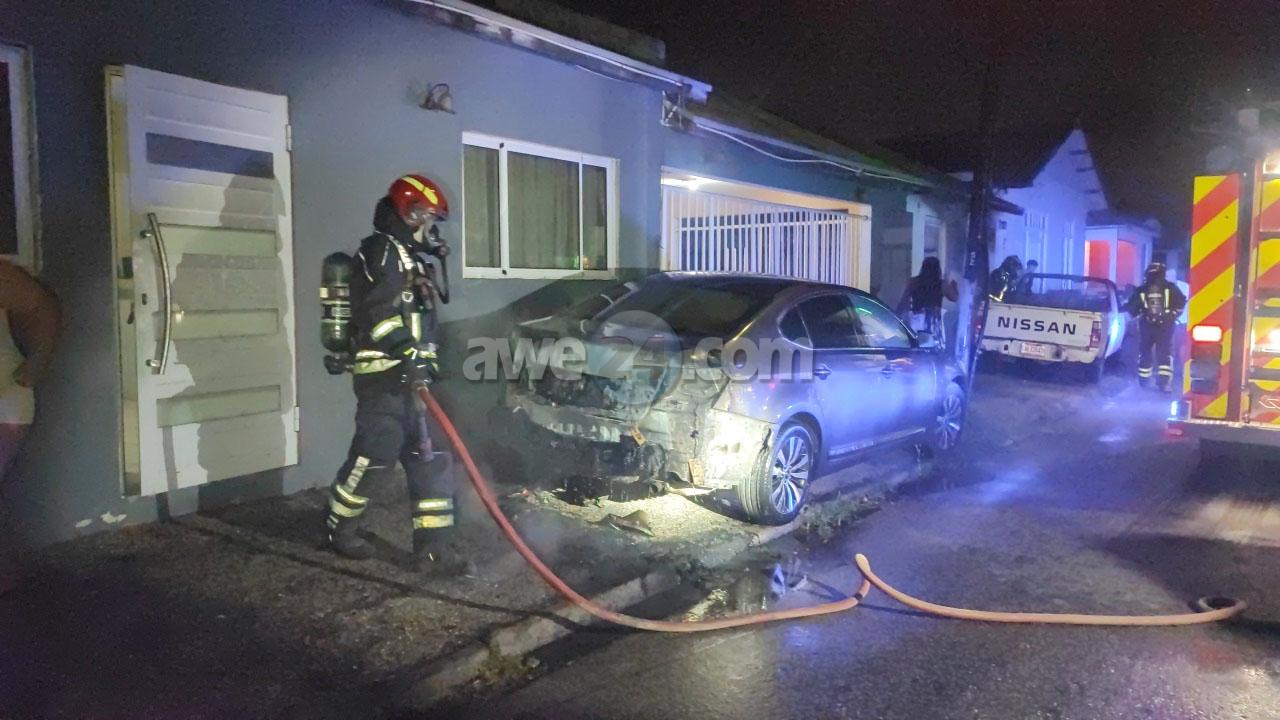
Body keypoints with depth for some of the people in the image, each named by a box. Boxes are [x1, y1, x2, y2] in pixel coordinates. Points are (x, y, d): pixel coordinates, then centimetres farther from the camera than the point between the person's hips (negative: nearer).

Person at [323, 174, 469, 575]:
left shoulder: (408, 257, 24)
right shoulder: (381, 250, -7)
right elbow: (379, 310, -22)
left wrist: (427, 361, 27)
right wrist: (409, 354, -29)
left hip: (407, 376, 9)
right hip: (384, 376, -9)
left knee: (427, 461, 4)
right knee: (374, 455, -5)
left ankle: (433, 546, 6)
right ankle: (339, 528, 18)